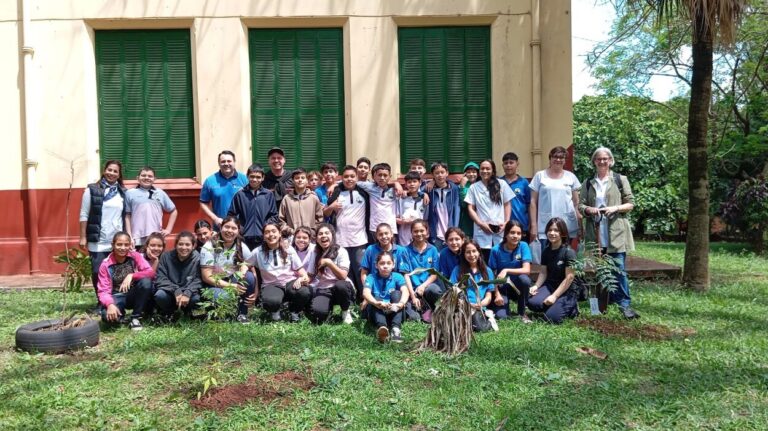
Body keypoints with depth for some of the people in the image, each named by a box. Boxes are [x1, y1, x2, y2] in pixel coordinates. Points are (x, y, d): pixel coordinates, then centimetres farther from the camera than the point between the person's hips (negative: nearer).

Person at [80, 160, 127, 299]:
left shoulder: (123, 192, 9)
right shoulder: (92, 190, 0)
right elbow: (84, 215, -1)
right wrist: (83, 237, -4)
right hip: (98, 242, -2)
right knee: (98, 273, 0)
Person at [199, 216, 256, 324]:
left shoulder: (242, 248, -4)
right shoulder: (209, 247, -14)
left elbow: (253, 272, -3)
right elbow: (207, 277, -17)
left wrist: (255, 293, -22)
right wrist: (231, 286, -24)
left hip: (234, 282, 4)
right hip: (214, 285, -4)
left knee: (249, 276, -27)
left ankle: (242, 314, -9)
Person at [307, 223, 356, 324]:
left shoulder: (340, 251, -7)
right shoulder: (315, 253, 6)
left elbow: (343, 276, -17)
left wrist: (329, 263, -26)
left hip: (341, 289, -1)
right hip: (323, 289, 2)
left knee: (340, 285, -39)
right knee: (317, 312, -31)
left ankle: (345, 311, -6)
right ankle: (329, 307, 9)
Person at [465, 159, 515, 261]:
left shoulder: (502, 184, 7)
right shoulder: (474, 187, 7)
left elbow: (507, 205, 9)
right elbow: (470, 208, 6)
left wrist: (506, 223, -4)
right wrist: (481, 223, -6)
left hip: (500, 231, 0)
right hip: (482, 232, 0)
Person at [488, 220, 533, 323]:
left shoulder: (523, 246, -11)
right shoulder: (496, 250, -12)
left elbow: (527, 270, -20)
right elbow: (492, 275, -6)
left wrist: (506, 270, -30)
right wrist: (497, 294, -14)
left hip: (517, 285, 2)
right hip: (501, 287, -2)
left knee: (524, 279, -33)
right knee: (501, 316, -24)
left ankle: (522, 313, -10)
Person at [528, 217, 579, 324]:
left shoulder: (569, 252, -13)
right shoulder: (546, 251, 5)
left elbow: (569, 278, -16)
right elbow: (543, 273, 7)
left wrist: (554, 296, -20)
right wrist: (536, 286, -13)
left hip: (566, 290, -5)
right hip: (549, 285, 5)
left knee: (552, 317, -23)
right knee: (532, 303, -24)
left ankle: (571, 305, 7)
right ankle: (556, 305, 5)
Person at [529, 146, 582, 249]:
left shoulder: (571, 176, 11)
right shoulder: (540, 176, 6)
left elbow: (576, 202, 13)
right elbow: (533, 202, 5)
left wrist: (580, 227, 7)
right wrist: (533, 225, -2)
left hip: (568, 227, 2)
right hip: (545, 228, -2)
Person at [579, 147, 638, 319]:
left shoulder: (620, 180, 4)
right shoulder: (588, 183, 11)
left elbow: (631, 203, 4)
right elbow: (580, 205, 9)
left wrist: (615, 208, -14)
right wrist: (588, 209, -13)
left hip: (616, 232, -3)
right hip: (596, 232, 3)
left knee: (619, 269, -7)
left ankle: (625, 304, -3)